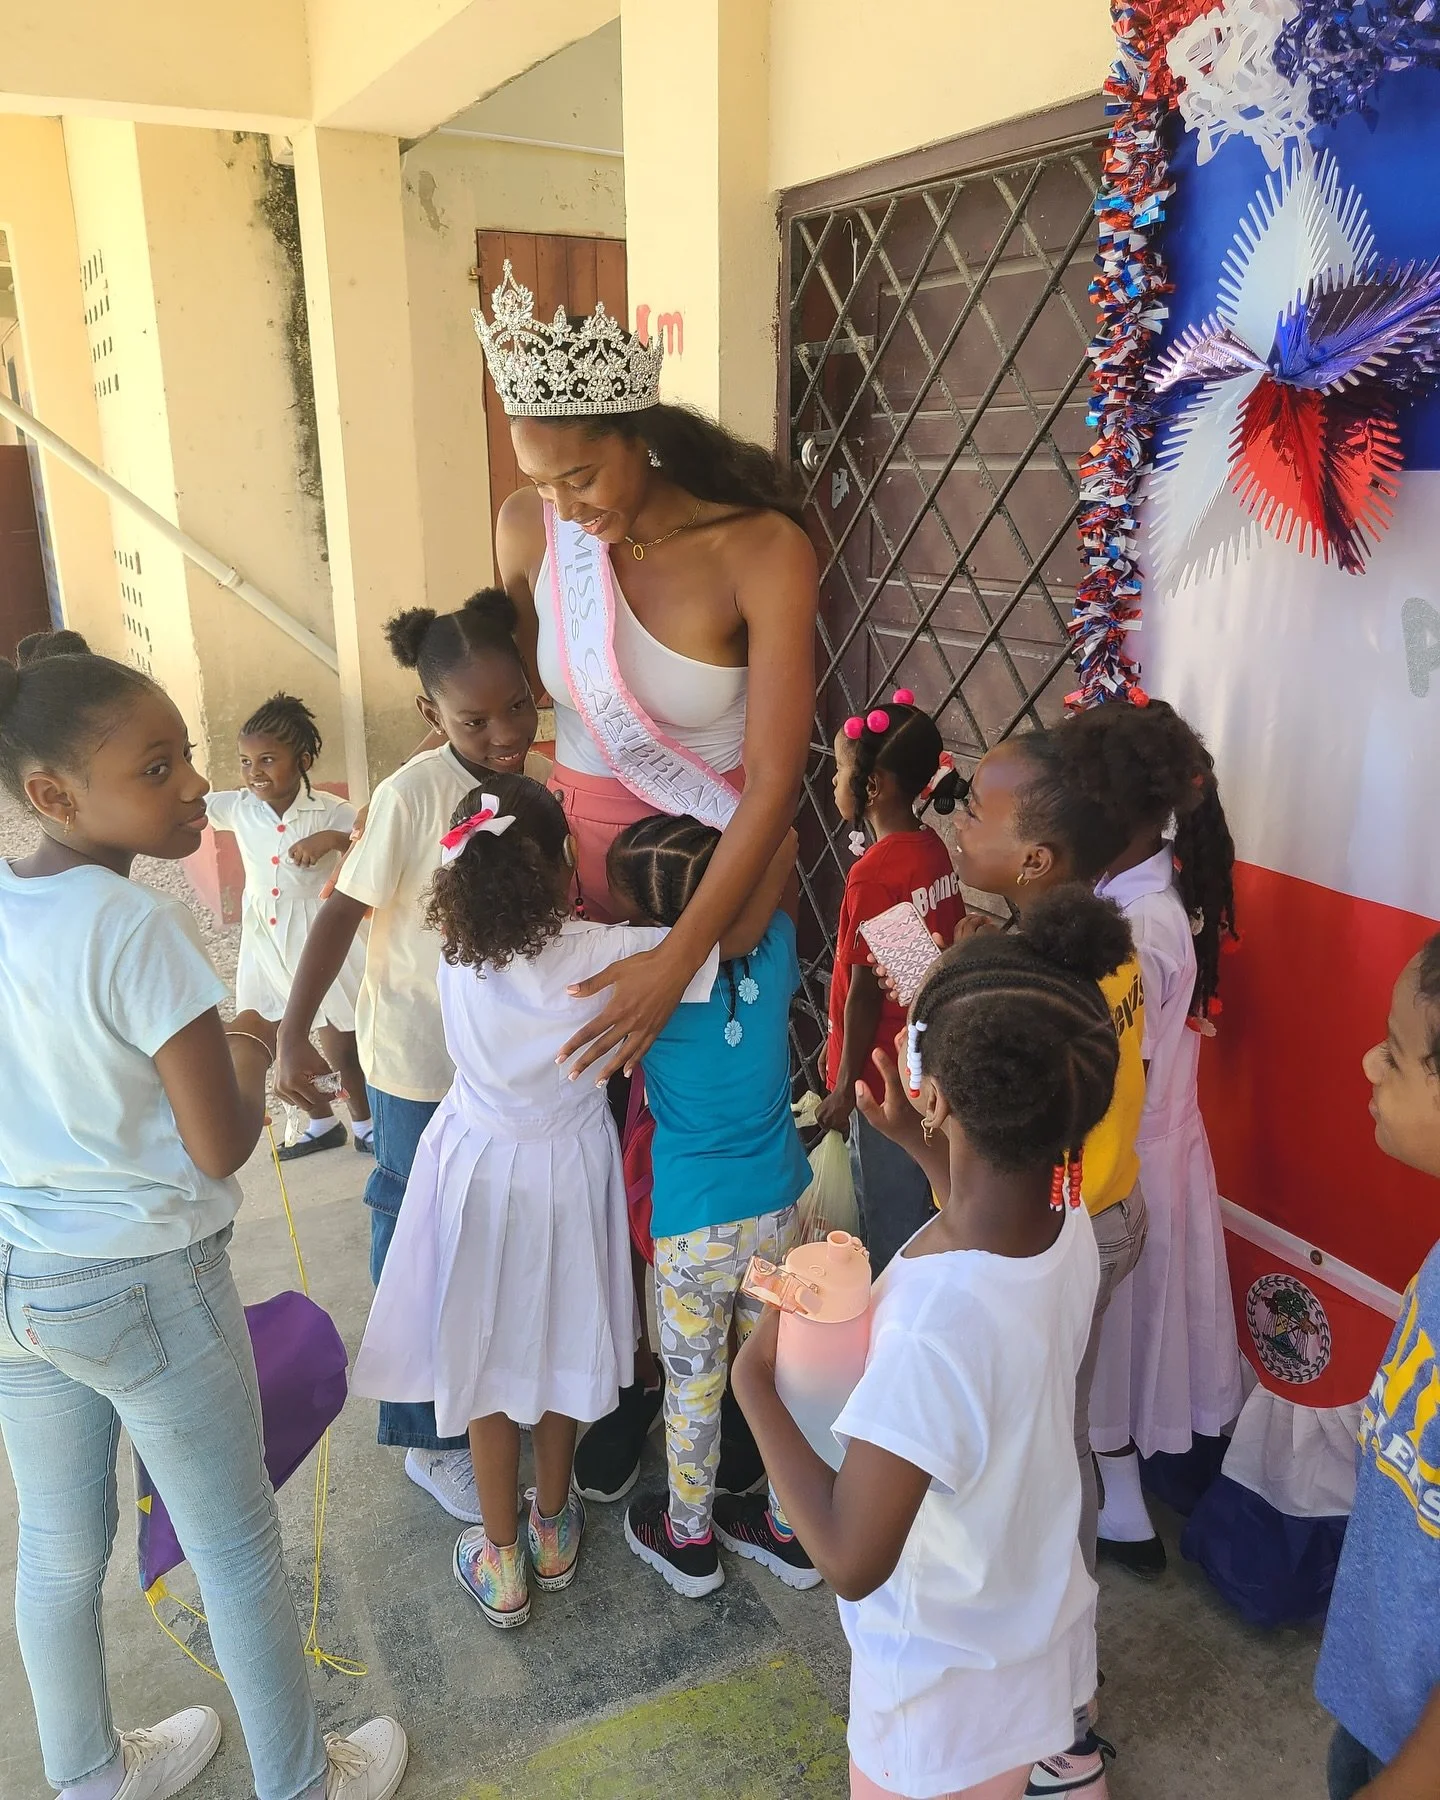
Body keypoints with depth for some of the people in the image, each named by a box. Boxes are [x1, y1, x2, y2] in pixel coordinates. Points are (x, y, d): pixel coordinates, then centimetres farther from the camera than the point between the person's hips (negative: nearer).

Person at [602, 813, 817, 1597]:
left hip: (694, 1226, -4)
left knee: (693, 1383, 15)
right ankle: (789, 1530, 38)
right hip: (777, 1209, 4)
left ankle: (687, 1537, 37)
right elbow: (781, 844, 5)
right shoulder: (772, 951, -11)